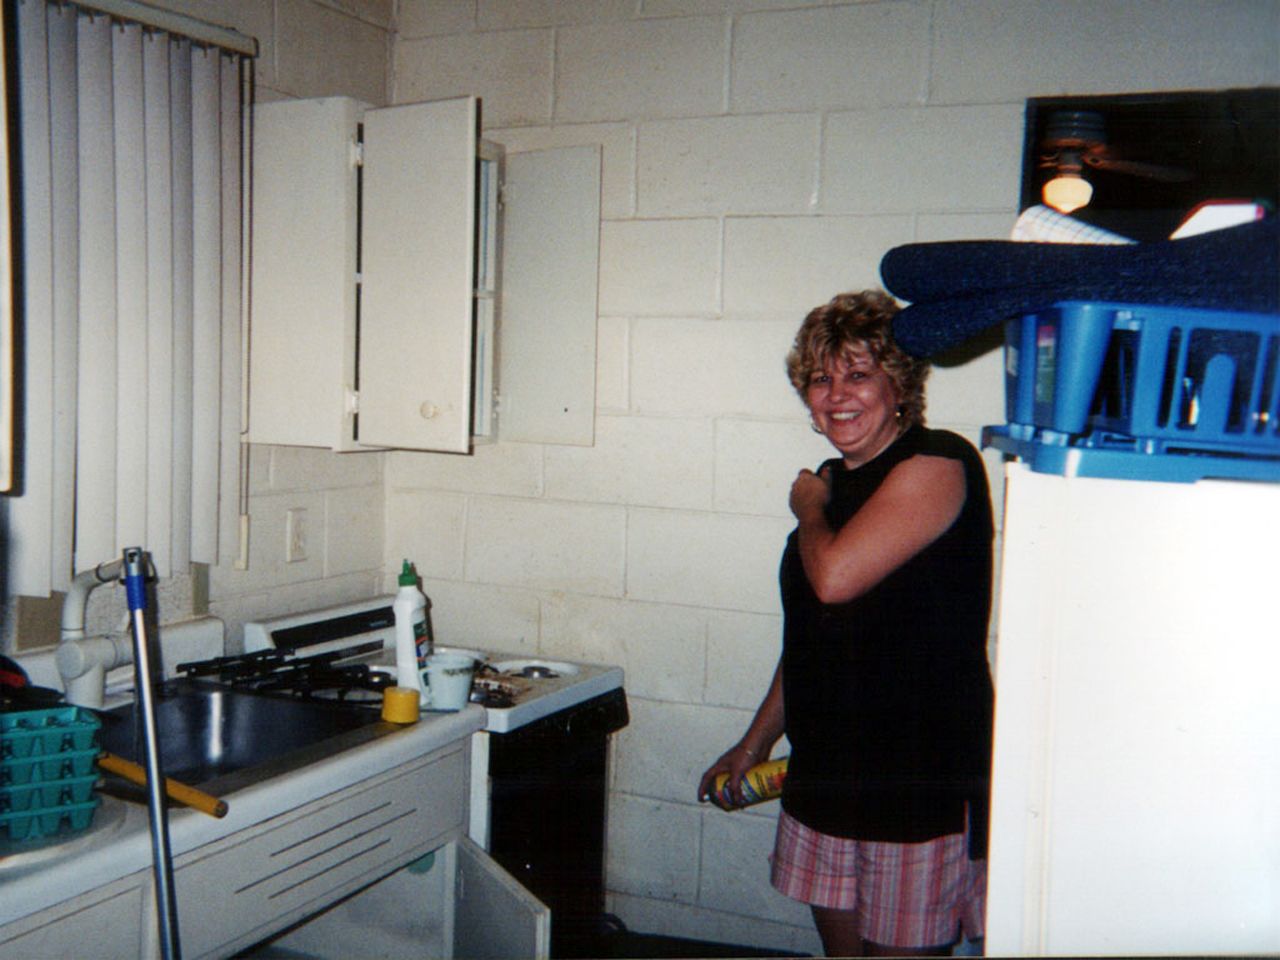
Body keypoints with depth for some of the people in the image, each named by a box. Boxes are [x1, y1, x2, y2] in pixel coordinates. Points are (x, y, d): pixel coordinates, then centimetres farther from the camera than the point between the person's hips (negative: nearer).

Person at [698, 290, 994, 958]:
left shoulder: (936, 464, -14)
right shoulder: (834, 482, 11)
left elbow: (833, 578, -25)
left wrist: (809, 509, -4)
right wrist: (755, 744, 20)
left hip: (918, 777, -7)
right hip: (825, 772, 8)